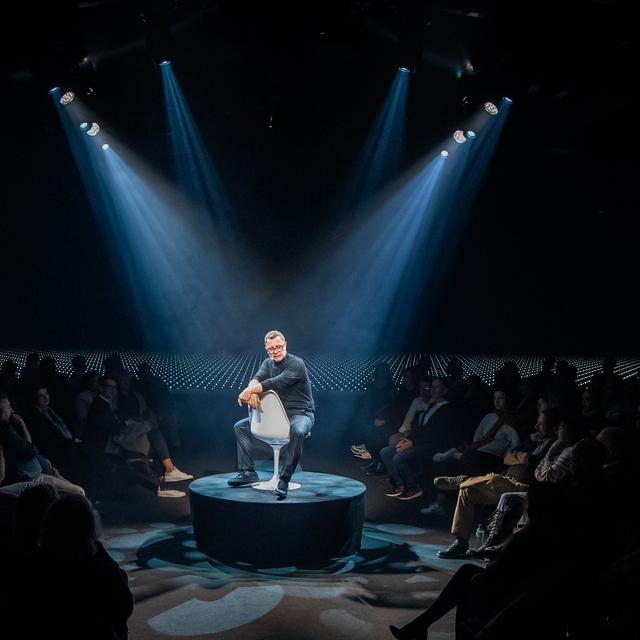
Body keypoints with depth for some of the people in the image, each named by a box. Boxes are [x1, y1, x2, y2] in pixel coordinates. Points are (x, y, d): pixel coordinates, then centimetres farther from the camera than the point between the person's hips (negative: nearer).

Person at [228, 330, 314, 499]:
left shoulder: (296, 364, -15)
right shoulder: (268, 363, 8)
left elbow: (277, 383, -28)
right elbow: (257, 378, -10)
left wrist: (249, 391, -29)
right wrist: (252, 391, -34)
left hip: (300, 413, -7)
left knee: (297, 432, -41)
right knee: (240, 427, 0)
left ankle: (284, 479, -32)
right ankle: (248, 473, -1)